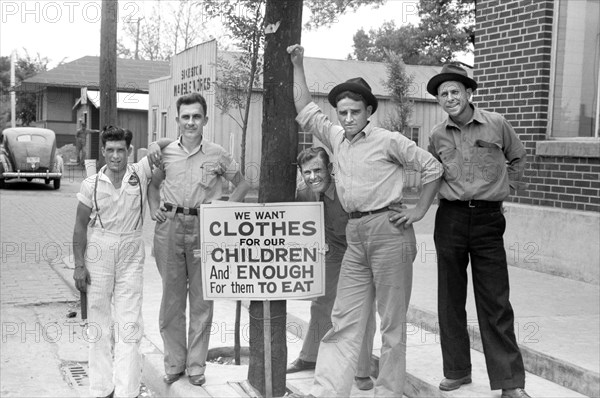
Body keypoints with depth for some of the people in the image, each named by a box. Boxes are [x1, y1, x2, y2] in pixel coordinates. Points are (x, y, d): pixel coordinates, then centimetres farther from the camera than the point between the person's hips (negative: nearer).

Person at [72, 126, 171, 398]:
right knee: (99, 322, 7)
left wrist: (155, 146, -13)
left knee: (129, 324, -1)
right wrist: (79, 265, -3)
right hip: (98, 254, 0)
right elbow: (81, 226, 2)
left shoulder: (140, 173, -1)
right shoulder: (91, 185, -2)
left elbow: (168, 143, 10)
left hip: (131, 255, 0)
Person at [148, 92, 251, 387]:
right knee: (172, 297, 7)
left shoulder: (217, 155, 1)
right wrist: (154, 209, 5)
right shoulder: (166, 153, 6)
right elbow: (153, 183, 21)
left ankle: (196, 365, 16)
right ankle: (174, 363, 19)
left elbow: (242, 185, 12)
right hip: (170, 227, 1)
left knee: (202, 299, 4)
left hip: (204, 230, -1)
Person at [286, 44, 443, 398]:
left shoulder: (389, 140, -3)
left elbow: (432, 167, 2)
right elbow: (306, 110, 23)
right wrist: (298, 66, 21)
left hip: (388, 230, -6)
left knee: (393, 321, 2)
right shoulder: (336, 138, 13)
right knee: (345, 320, 4)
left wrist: (420, 210, -1)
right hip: (355, 235, 6)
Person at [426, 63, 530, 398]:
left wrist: (504, 188, 9)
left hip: (488, 219, -2)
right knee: (451, 299, 7)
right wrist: (444, 193, 8)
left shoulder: (496, 124, -1)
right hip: (450, 218, 2)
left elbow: (518, 158, 16)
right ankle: (457, 371, 21)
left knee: (495, 303, -2)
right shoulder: (437, 135, 5)